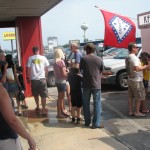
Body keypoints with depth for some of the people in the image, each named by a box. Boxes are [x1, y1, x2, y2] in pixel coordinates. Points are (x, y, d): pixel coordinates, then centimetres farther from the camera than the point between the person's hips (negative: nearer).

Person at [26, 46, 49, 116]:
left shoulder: (30, 58, 0)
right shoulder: (43, 58, 1)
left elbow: (28, 69, -3)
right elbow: (46, 68, 4)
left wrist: (28, 78, 6)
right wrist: (46, 76, 18)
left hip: (33, 79, 1)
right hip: (42, 78, -1)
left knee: (35, 95, 20)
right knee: (43, 95, 3)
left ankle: (38, 108, 32)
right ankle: (43, 111, 1)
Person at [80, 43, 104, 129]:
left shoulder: (83, 59, -6)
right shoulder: (99, 59, -4)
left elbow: (80, 69, 6)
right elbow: (101, 71, 7)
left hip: (86, 85, 1)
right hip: (96, 85, 0)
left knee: (86, 103, 14)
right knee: (97, 104, 7)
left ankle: (87, 122, 22)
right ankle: (96, 123, 7)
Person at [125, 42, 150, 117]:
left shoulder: (128, 58, 10)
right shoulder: (134, 57, -19)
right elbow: (136, 68, -30)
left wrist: (142, 66, 16)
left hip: (130, 79, 9)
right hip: (136, 80, -9)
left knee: (130, 96, 12)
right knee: (139, 97, 3)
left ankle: (130, 111, 19)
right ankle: (137, 112, 10)